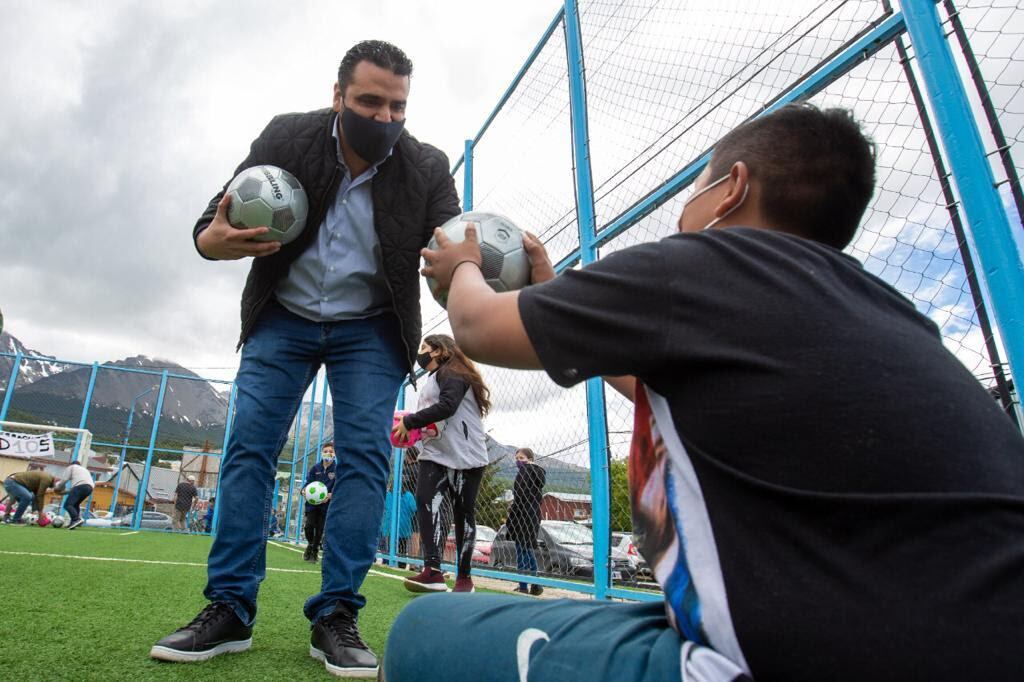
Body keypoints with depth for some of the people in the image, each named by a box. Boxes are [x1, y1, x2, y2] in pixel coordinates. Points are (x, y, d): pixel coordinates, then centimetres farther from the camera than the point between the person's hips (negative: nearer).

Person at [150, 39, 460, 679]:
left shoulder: (428, 169, -13)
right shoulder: (287, 137, -10)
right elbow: (214, 223, -6)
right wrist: (217, 240, -31)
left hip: (371, 327, -1)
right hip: (283, 317, 1)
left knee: (366, 454, -11)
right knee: (249, 447, -6)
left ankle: (336, 615, -2)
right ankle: (229, 609, 3)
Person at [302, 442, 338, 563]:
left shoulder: (337, 469, -3)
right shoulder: (315, 468, 5)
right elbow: (308, 481, 3)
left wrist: (331, 494, -30)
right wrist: (304, 489, -19)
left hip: (326, 503, -1)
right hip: (312, 502, 2)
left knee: (320, 529, 3)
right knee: (309, 525, -8)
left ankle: (315, 550, 26)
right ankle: (310, 544, 22)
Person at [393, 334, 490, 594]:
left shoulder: (451, 373, -5)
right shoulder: (432, 380, 24)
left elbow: (447, 405, -21)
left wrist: (409, 422, -18)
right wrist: (411, 428, 6)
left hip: (465, 456, -8)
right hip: (435, 454, 8)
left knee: (463, 514, 0)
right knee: (426, 502, -13)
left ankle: (464, 576, 10)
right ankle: (432, 571, -18)